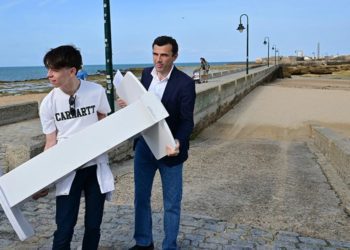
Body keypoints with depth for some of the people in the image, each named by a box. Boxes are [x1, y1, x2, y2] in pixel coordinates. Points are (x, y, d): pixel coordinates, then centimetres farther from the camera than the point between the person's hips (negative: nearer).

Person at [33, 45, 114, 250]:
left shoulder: (97, 91, -11)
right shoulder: (49, 103, -9)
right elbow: (51, 143, -1)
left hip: (96, 167, 1)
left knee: (93, 225, 9)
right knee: (64, 229, -2)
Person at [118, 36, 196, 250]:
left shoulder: (185, 83, -16)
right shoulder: (146, 74, 1)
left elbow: (187, 121, -17)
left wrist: (178, 142, -35)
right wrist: (129, 104, -8)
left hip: (168, 149, -5)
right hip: (143, 145, 5)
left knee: (171, 204, 10)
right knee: (141, 197, 17)